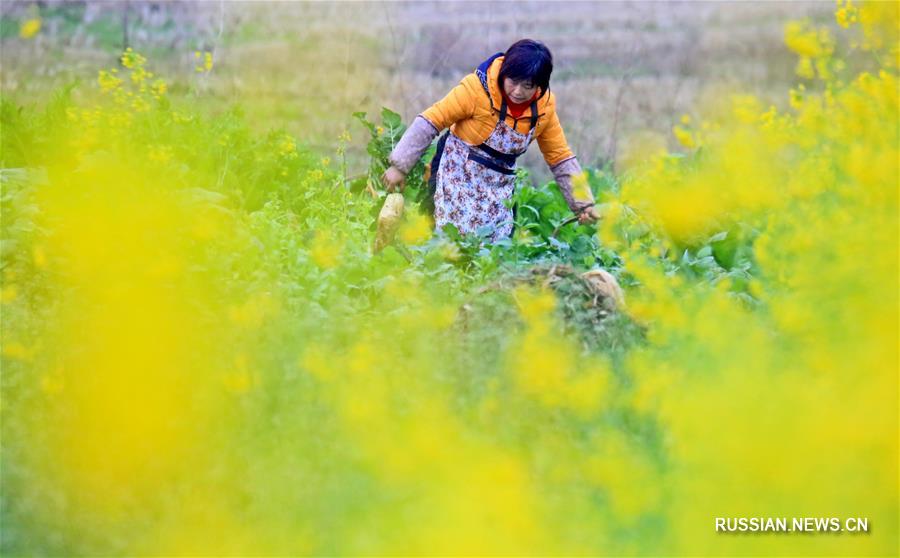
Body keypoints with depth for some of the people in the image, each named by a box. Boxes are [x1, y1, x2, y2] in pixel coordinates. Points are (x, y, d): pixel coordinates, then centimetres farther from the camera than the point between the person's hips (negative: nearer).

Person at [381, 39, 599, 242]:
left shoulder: (545, 106, -6)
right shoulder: (478, 87, -21)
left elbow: (560, 158, 3)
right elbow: (430, 121, -16)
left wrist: (583, 203, -2)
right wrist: (399, 166, -18)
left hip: (499, 186, 4)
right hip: (459, 175, -4)